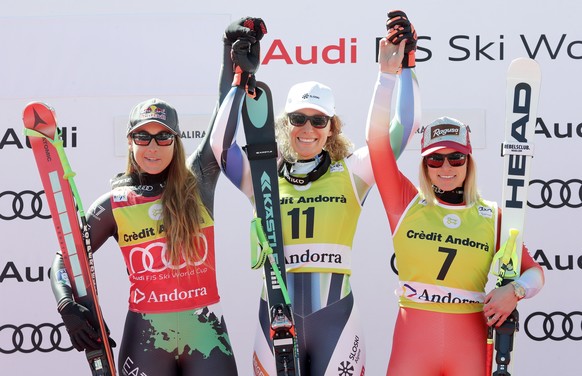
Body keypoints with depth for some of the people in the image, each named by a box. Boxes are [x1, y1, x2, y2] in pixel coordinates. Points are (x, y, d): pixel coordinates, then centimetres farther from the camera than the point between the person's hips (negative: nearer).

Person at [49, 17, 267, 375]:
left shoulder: (198, 182, 2)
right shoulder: (114, 204, 1)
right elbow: (65, 260, 6)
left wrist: (234, 52, -7)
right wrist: (68, 308, -12)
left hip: (205, 329, 0)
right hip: (146, 335, 0)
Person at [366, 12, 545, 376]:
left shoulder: (492, 216, 4)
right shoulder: (407, 203, 2)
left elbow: (535, 271, 7)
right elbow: (377, 141, -7)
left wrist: (515, 291, -14)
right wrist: (388, 74, -11)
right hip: (411, 343, -1)